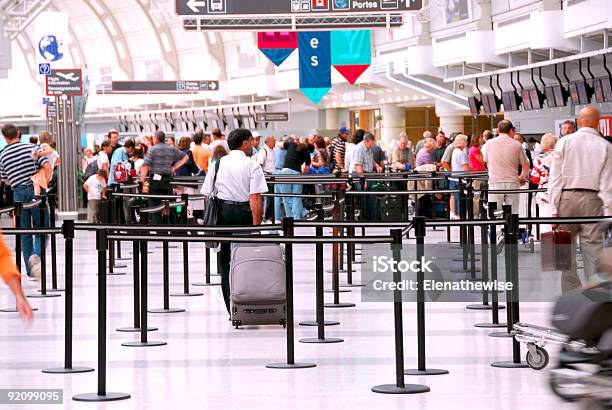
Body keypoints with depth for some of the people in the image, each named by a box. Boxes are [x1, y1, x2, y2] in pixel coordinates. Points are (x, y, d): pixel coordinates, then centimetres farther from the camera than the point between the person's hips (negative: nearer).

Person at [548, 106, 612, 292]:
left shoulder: (564, 142, 1)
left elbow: (555, 178, -1)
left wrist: (554, 209, 1)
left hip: (567, 198, 1)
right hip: (592, 199, 0)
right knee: (592, 247, 2)